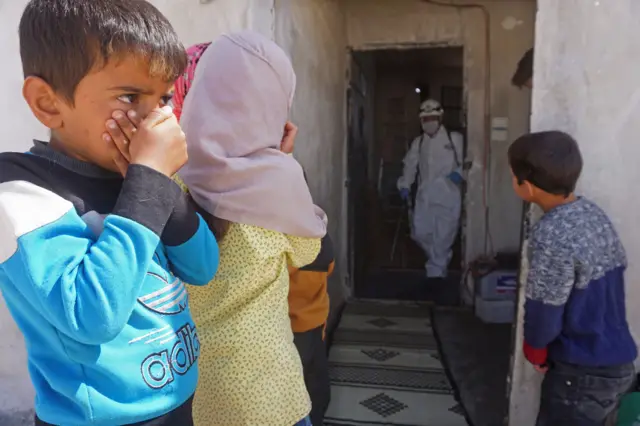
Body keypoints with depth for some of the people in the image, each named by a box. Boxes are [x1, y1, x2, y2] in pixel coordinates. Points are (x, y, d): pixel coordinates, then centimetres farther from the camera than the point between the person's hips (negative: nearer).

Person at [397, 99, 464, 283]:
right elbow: (410, 164, 12)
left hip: (448, 196, -4)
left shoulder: (455, 138, 3)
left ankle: (436, 271, 12)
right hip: (424, 195, 4)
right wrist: (405, 185, 0)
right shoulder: (418, 142, 14)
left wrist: (460, 173, -19)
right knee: (419, 232, 4)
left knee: (443, 236, -4)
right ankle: (440, 261, 32)